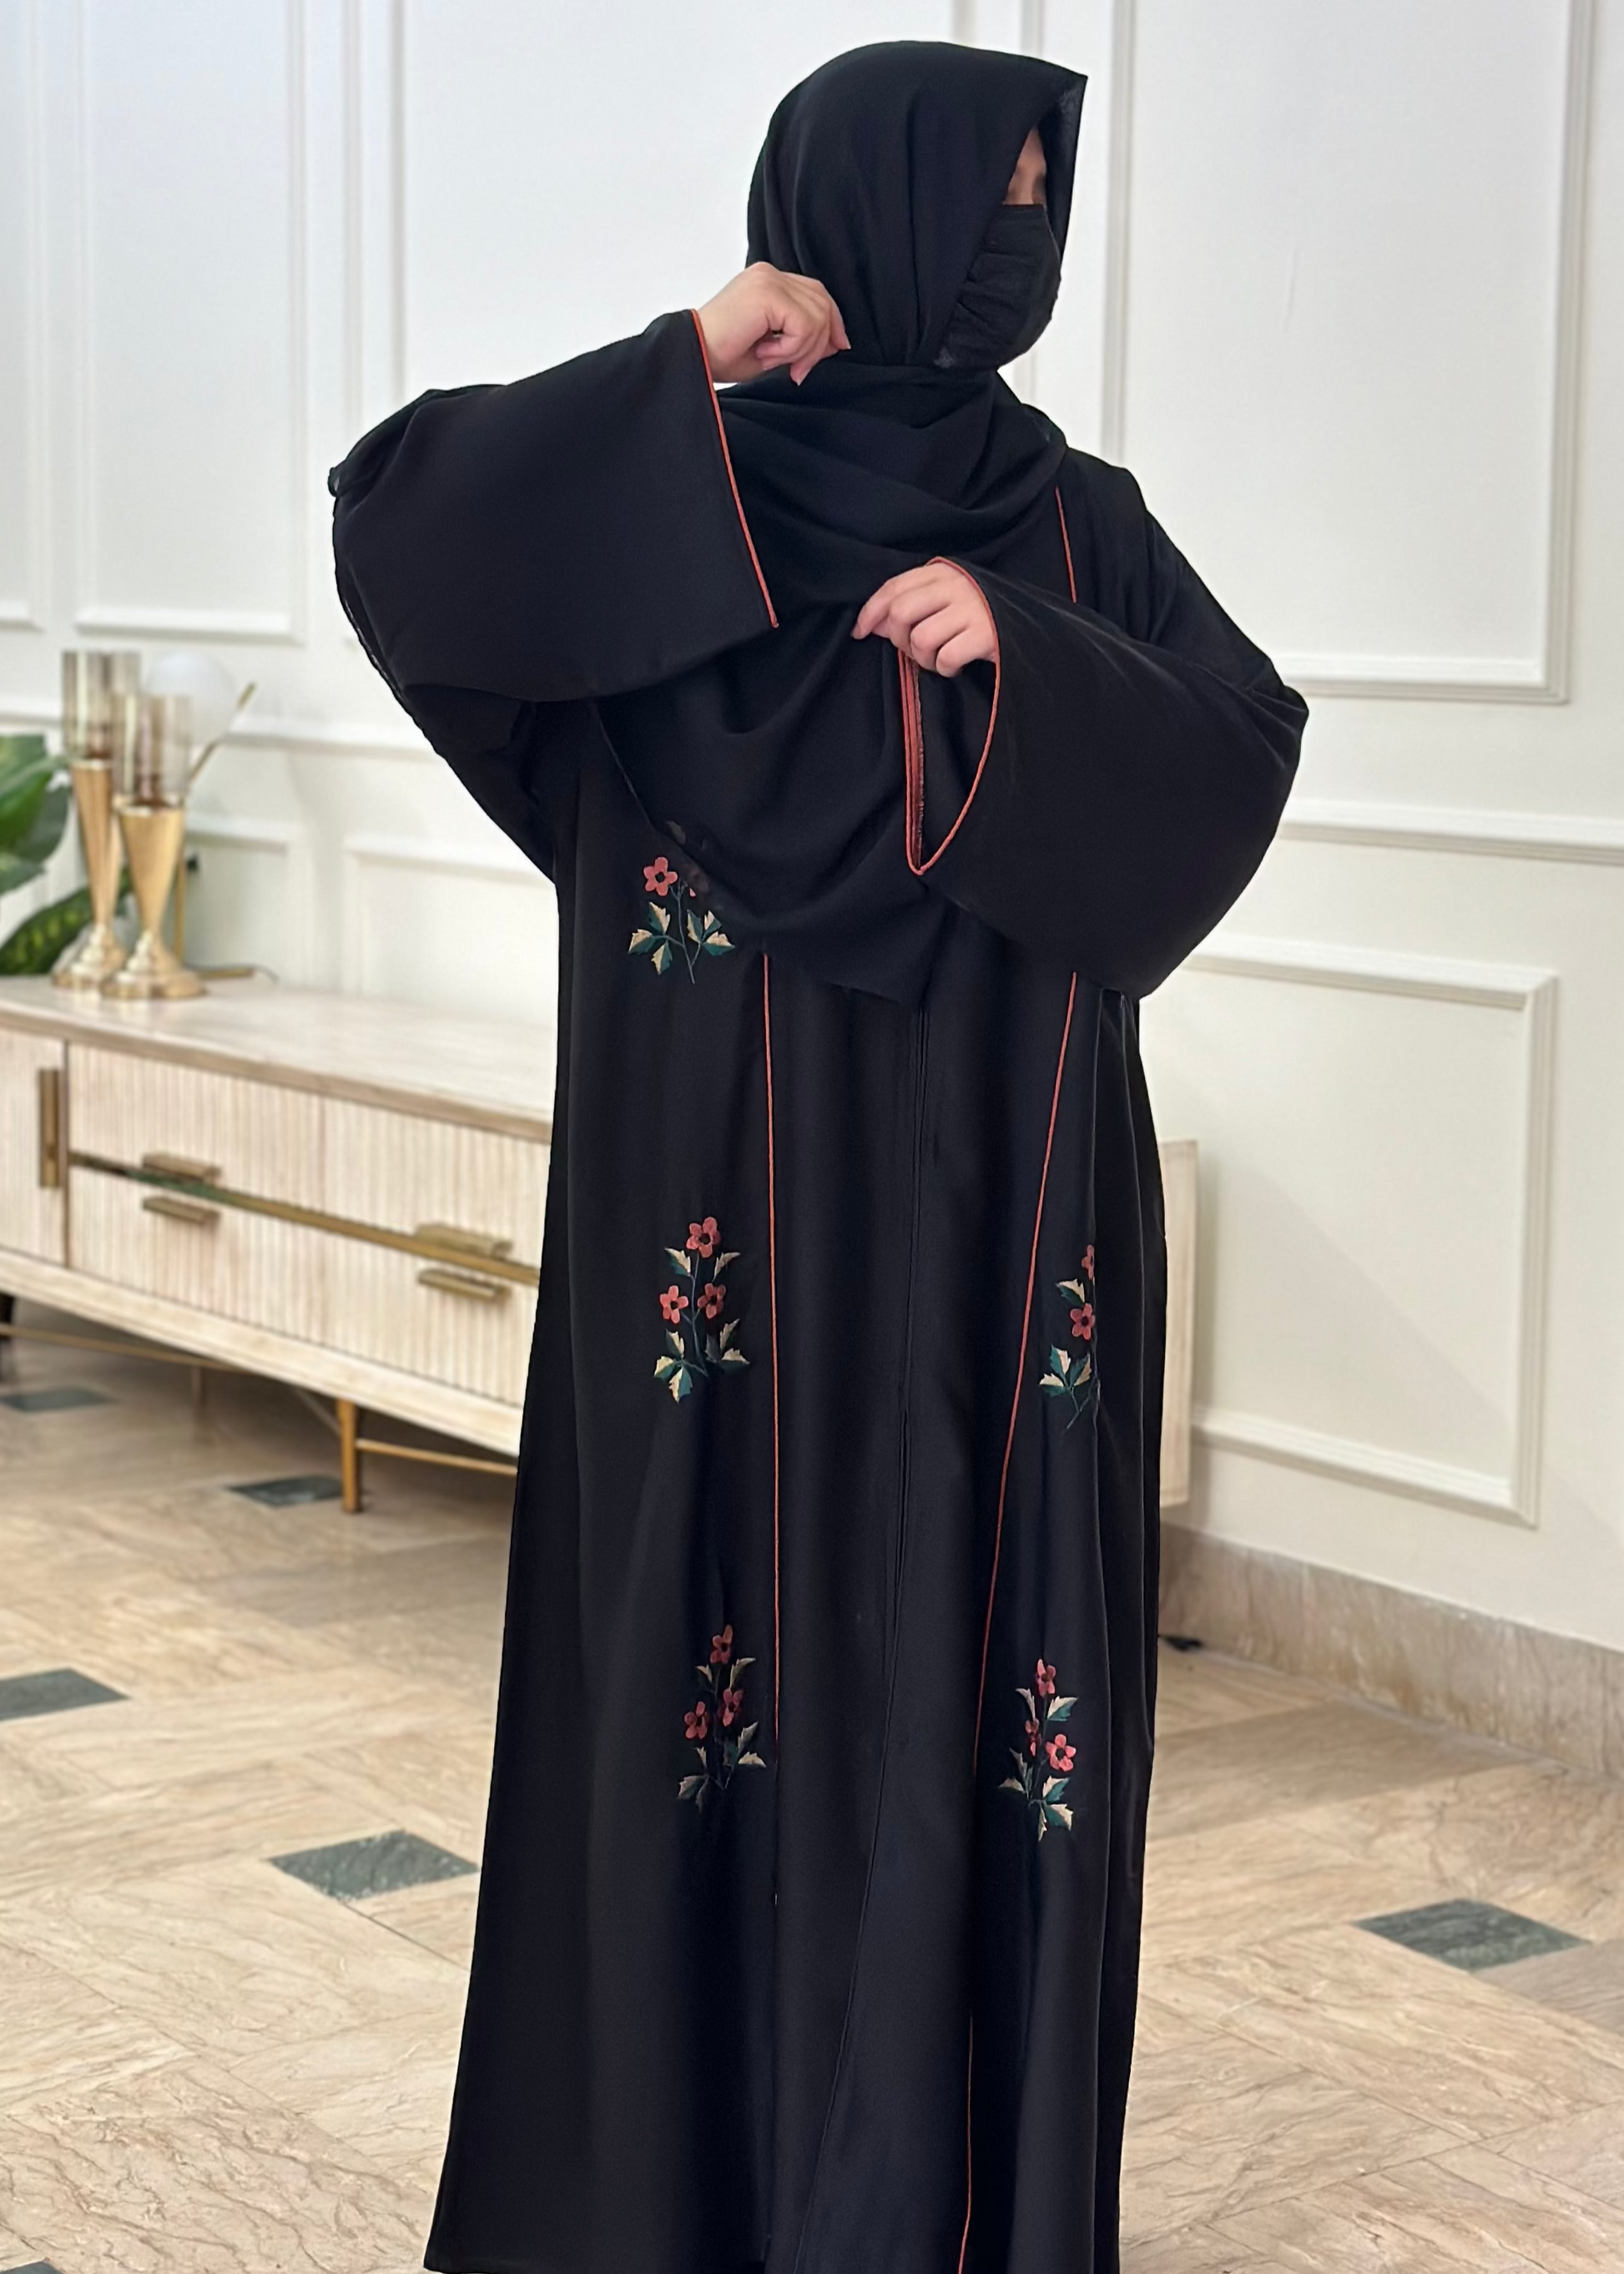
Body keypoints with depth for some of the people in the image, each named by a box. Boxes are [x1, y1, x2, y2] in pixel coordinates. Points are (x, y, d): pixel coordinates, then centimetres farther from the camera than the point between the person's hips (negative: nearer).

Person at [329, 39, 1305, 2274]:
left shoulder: (1071, 517, 9)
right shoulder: (668, 502, 1)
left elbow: (1247, 747, -2)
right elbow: (392, 521, -15)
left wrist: (1026, 657, -17)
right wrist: (676, 370, -18)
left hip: (999, 1226, 3)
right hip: (738, 1214, -2)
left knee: (980, 1652, 5)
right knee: (735, 1632, 1)